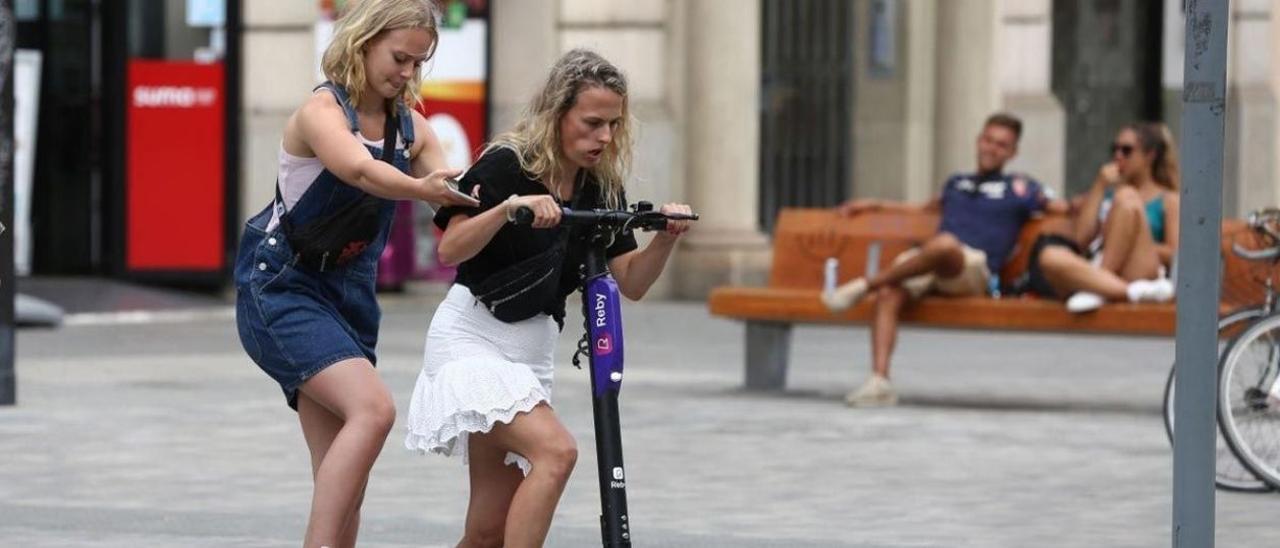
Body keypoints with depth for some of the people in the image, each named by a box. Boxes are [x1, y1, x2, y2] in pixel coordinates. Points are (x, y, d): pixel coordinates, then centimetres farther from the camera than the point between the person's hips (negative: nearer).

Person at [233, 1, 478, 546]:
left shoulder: (411, 127, 6)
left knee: (344, 483, 2)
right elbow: (362, 170, -35)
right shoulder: (322, 110, -14)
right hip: (281, 291, -7)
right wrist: (421, 189, -53)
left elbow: (457, 203, -5)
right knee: (373, 408, -28)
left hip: (348, 297, 7)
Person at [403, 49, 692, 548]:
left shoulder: (601, 189, 6)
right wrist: (509, 207, -36)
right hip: (473, 337, -6)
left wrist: (666, 237, -14)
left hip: (532, 351, 6)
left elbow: (631, 282, 4)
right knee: (555, 451, -29)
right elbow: (450, 250, -21)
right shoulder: (507, 165, -12)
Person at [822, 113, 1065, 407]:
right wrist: (873, 205, 47)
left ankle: (866, 284, -28)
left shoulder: (1019, 188, 19)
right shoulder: (957, 183, 33)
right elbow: (927, 208, 48)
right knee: (888, 295, -30)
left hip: (973, 268, -5)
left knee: (945, 243, -42)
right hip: (925, 262, 5)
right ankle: (879, 381, -39)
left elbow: (1057, 207, 12)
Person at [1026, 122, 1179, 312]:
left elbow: (1175, 255, 5)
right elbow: (1081, 239, 12)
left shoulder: (1169, 200, 18)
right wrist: (1100, 186, 12)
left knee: (1126, 197, -23)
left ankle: (1093, 291, -29)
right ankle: (1134, 291, -42)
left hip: (1140, 272, -3)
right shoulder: (1108, 193, 28)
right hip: (1098, 274, 3)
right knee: (1050, 257, -30)